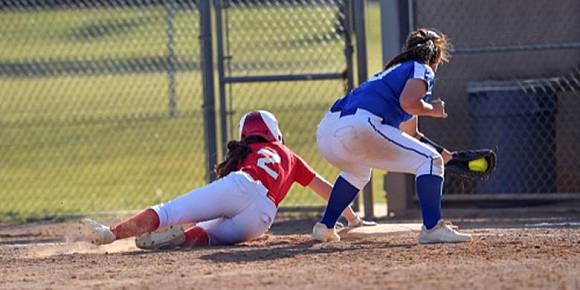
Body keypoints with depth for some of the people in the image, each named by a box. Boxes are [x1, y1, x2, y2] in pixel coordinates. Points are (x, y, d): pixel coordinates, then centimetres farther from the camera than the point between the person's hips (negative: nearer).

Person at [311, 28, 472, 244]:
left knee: (359, 171, 40)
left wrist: (448, 157, 45)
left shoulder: (392, 72, 37)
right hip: (359, 126, -9)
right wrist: (433, 109, 11)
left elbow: (409, 134, 43)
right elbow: (408, 103, -10)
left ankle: (325, 227, 36)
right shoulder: (422, 69, 13)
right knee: (430, 160, -1)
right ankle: (432, 227, -14)